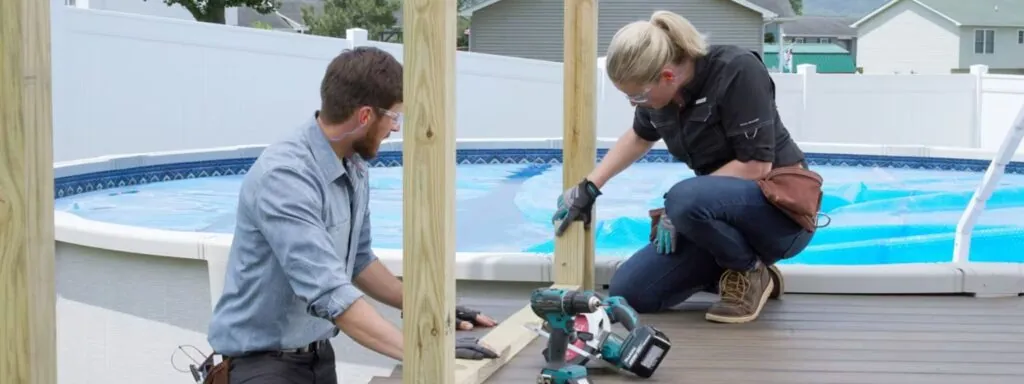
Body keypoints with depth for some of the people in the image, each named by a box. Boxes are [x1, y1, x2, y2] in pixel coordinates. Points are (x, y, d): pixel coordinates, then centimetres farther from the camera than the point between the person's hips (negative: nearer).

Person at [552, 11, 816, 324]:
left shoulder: (738, 71, -23)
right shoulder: (662, 93, -2)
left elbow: (756, 166, -25)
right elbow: (639, 137, 20)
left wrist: (678, 206, -22)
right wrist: (588, 188, 18)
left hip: (780, 206, -7)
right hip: (726, 209, 7)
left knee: (686, 199, -38)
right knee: (628, 292, -3)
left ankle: (750, 274, -9)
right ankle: (741, 274, 11)